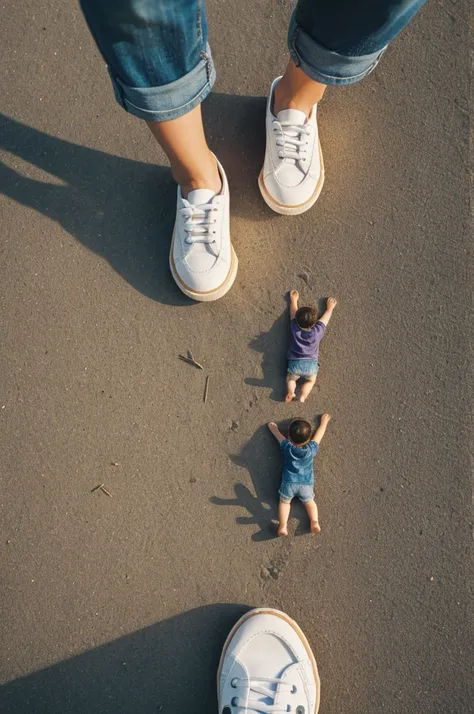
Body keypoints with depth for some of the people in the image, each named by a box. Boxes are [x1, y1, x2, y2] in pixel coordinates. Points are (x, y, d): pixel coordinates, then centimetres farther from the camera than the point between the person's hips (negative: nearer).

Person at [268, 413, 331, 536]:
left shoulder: (287, 448, -5)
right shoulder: (312, 449, -3)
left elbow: (279, 436, 13)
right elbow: (319, 434, 12)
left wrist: (273, 428, 31)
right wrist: (324, 422, 27)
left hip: (289, 482, -1)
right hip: (307, 483, 1)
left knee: (284, 501, 13)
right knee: (309, 502, 21)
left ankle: (283, 526, -3)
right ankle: (314, 522, 0)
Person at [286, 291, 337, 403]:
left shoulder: (294, 328, -6)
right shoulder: (317, 331, -8)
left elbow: (293, 313, 10)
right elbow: (325, 318, 10)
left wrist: (294, 300, 25)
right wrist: (330, 308, 26)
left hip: (294, 363, 0)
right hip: (311, 364, 0)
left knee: (290, 379, 23)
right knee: (310, 380, 24)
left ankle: (290, 393, -6)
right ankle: (303, 397, 0)